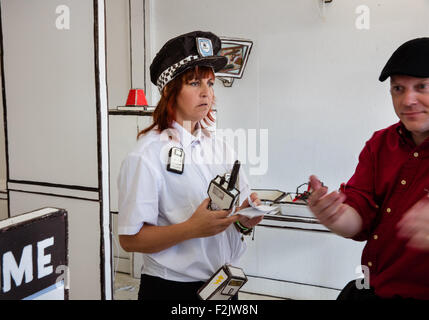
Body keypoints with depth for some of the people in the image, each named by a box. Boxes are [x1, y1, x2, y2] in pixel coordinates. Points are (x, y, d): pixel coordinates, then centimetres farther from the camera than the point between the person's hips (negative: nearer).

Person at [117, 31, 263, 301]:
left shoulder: (220, 147, 4)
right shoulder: (148, 153, -14)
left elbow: (240, 215, 8)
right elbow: (130, 239, -16)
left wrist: (245, 220, -13)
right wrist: (193, 228, -27)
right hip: (171, 288, -5)